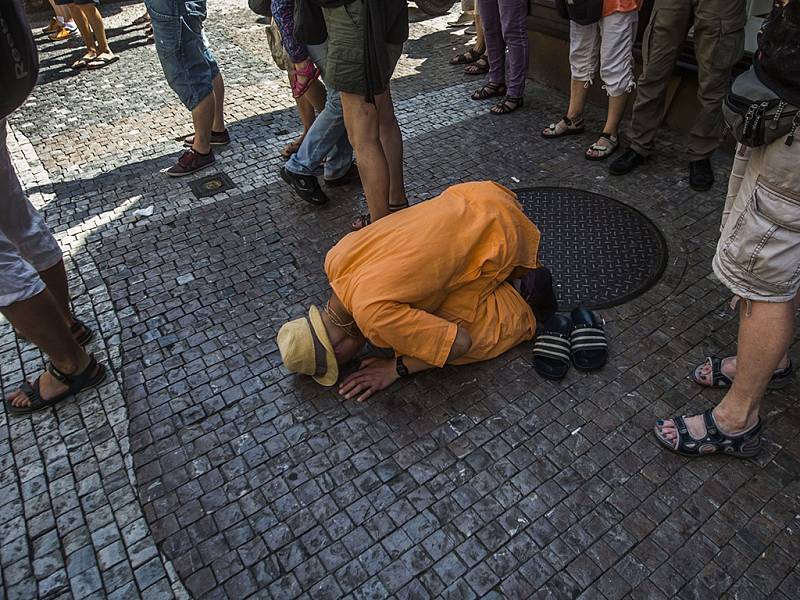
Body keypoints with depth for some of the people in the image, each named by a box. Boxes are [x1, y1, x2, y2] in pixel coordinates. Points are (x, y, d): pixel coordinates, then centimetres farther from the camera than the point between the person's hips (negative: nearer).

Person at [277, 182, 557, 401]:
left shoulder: (373, 315, -27)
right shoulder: (336, 259, -5)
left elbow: (460, 342, -23)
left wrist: (396, 368, -12)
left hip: (497, 232, -7)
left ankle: (523, 288, 9)